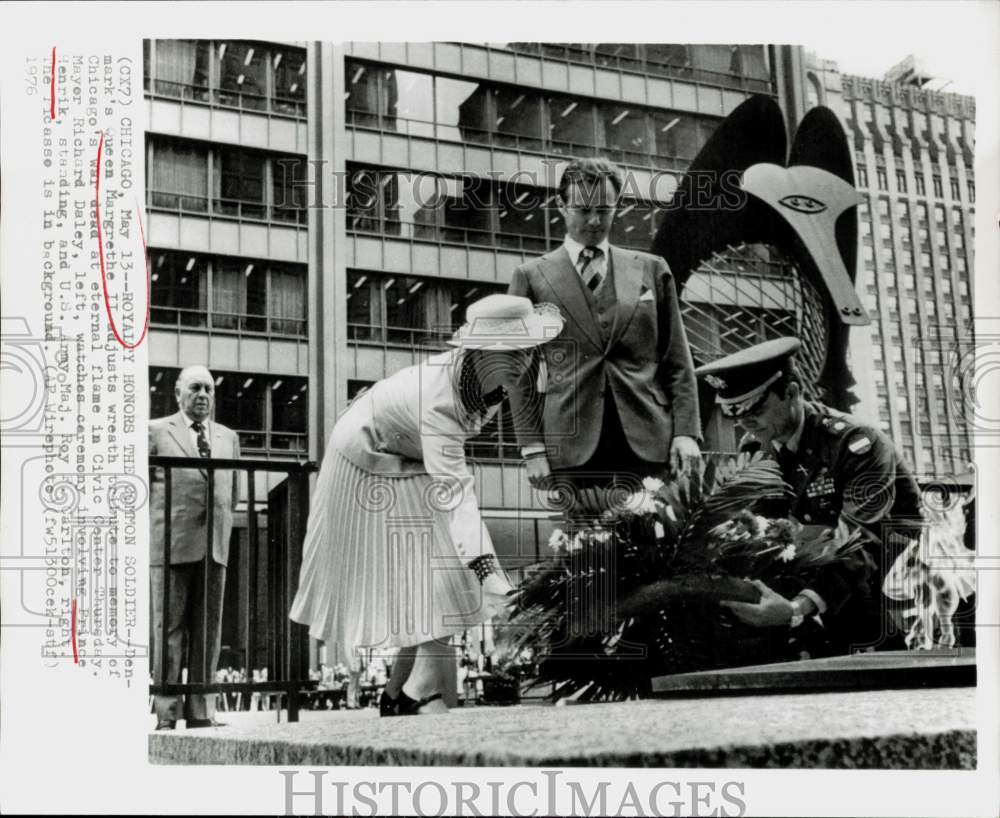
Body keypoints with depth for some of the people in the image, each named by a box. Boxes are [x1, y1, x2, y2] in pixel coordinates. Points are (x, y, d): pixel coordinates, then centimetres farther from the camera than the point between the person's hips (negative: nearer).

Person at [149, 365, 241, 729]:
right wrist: (154, 525, 4)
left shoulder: (228, 437, 18)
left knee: (208, 633, 3)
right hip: (171, 546, -4)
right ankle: (167, 716, 1)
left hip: (214, 547, 4)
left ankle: (201, 713, 8)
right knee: (169, 631, -2)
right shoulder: (156, 431, 7)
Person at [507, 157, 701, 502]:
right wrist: (532, 446, 0)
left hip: (648, 441, 1)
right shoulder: (532, 276, 9)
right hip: (573, 445, -1)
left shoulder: (651, 270, 14)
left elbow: (677, 360, 13)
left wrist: (686, 431, 2)